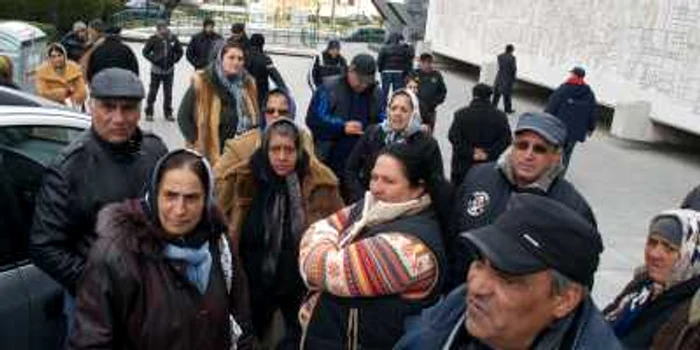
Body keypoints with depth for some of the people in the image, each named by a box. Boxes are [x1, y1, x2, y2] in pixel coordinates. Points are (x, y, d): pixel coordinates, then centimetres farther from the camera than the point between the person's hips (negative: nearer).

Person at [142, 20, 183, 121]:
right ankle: (149, 113, 15)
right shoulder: (153, 39, -7)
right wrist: (154, 60, -10)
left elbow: (179, 52, 12)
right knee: (152, 92, 3)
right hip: (156, 70, -2)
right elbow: (145, 52, 1)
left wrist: (174, 60, -1)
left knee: (168, 93, 9)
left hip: (169, 70, 2)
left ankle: (168, 113, 21)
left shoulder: (173, 38, 0)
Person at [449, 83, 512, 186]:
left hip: (463, 167, -1)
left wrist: (470, 152, -10)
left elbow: (453, 137, -10)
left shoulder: (461, 114, -3)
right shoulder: (500, 117, 0)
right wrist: (489, 153, -9)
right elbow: (506, 140, -6)